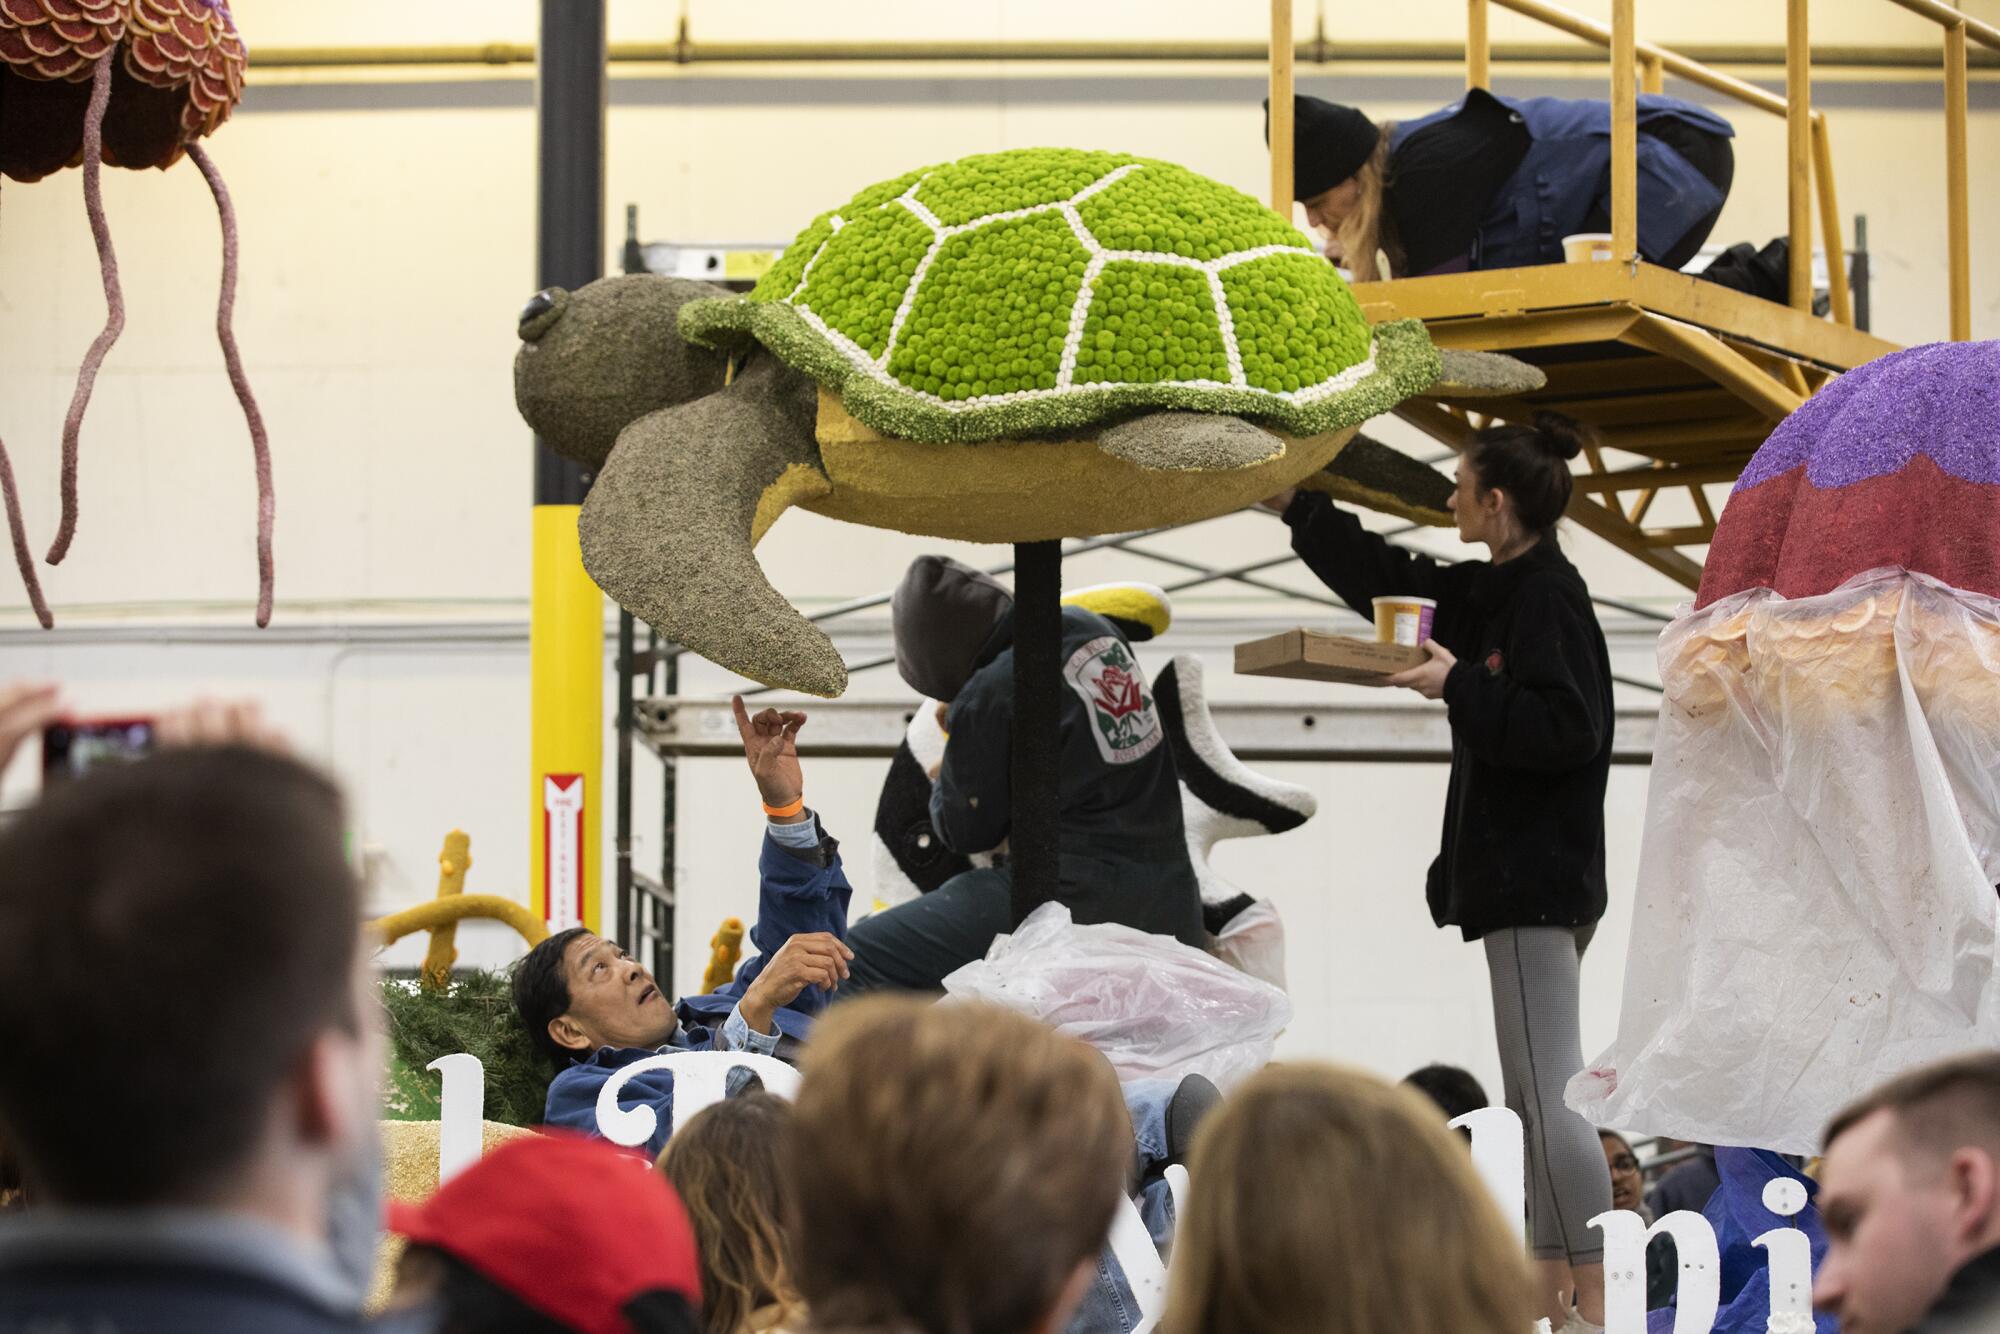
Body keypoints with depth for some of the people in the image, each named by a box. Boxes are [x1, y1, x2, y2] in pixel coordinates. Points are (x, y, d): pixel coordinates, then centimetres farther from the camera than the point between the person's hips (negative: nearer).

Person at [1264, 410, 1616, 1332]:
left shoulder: (1547, 596, -13)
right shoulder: (1498, 591, 15)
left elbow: (1565, 729, -23)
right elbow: (1390, 578, 28)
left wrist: (1461, 688, -18)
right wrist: (1295, 508, 34)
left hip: (1537, 881, -10)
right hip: (1530, 875, 10)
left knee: (1548, 1094, -13)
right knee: (1534, 1095, 11)